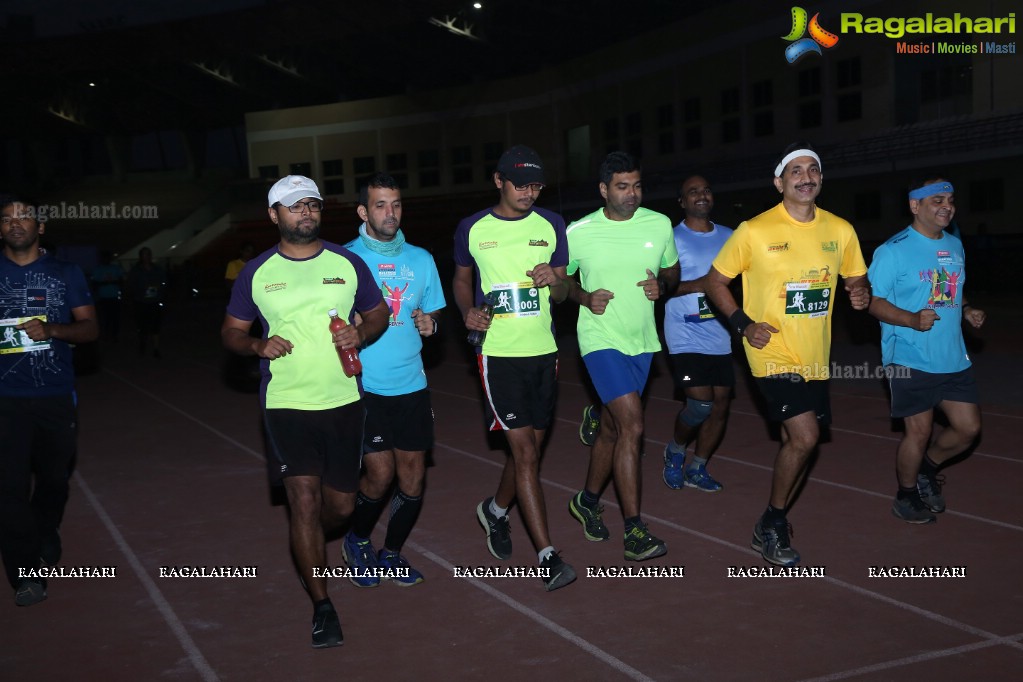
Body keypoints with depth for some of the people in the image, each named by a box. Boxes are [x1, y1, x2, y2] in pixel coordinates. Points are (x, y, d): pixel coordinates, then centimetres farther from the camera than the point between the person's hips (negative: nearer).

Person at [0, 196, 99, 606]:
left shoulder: (66, 274, 8)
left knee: (54, 477, 12)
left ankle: (45, 537, 41)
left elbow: (90, 328, 4)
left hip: (57, 395, 1)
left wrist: (52, 330, -14)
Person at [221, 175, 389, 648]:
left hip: (343, 401, 2)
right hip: (286, 403, -2)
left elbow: (378, 313, 12)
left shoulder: (347, 264, 4)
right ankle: (322, 606, 4)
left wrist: (361, 333, -10)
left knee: (340, 505, 10)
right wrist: (258, 345, -14)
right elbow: (231, 331, 8)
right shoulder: (256, 272, 1)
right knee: (305, 501, -9)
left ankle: (306, 545, 45)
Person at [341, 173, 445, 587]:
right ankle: (357, 541, 21)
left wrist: (429, 324, -6)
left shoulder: (421, 259, 8)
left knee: (413, 477, 5)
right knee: (380, 474, -8)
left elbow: (434, 315, 17)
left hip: (411, 385, 4)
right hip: (363, 386, -4)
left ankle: (392, 553, 26)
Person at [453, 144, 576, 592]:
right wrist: (468, 311, -4)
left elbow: (562, 293, 10)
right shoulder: (472, 229, 0)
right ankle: (546, 555, -5)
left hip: (544, 351, 4)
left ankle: (496, 510, 42)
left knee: (528, 449, 14)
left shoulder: (551, 226, 6)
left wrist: (555, 282, -13)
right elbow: (462, 279, 16)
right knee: (525, 453, -9)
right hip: (498, 353, -3)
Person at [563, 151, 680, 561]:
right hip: (601, 339, -4)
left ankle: (588, 502, 38)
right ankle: (634, 532, -10)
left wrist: (662, 285, -8)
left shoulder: (659, 225, 1)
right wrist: (585, 297, -13)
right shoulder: (578, 233, -8)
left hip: (642, 341, 5)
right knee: (632, 425, -17)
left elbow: (672, 270, 14)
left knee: (612, 427, 16)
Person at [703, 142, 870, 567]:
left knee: (799, 443, 12)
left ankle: (773, 527, 31)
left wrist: (861, 294, -7)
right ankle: (771, 526, 4)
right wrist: (743, 324, -12)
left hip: (815, 357, 6)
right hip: (773, 353, -6)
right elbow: (715, 281, -1)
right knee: (804, 436, -17)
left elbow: (856, 278, 17)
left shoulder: (840, 230, 4)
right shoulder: (754, 231, -9)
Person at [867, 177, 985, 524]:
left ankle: (926, 470, 35)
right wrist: (912, 319, -26)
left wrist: (967, 311, 2)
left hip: (954, 359, 7)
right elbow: (873, 300, -12)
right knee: (919, 431, 1)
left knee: (968, 427, 9)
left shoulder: (955, 246, 12)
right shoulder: (893, 251, -11)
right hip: (911, 361, -7)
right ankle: (906, 497, 23)